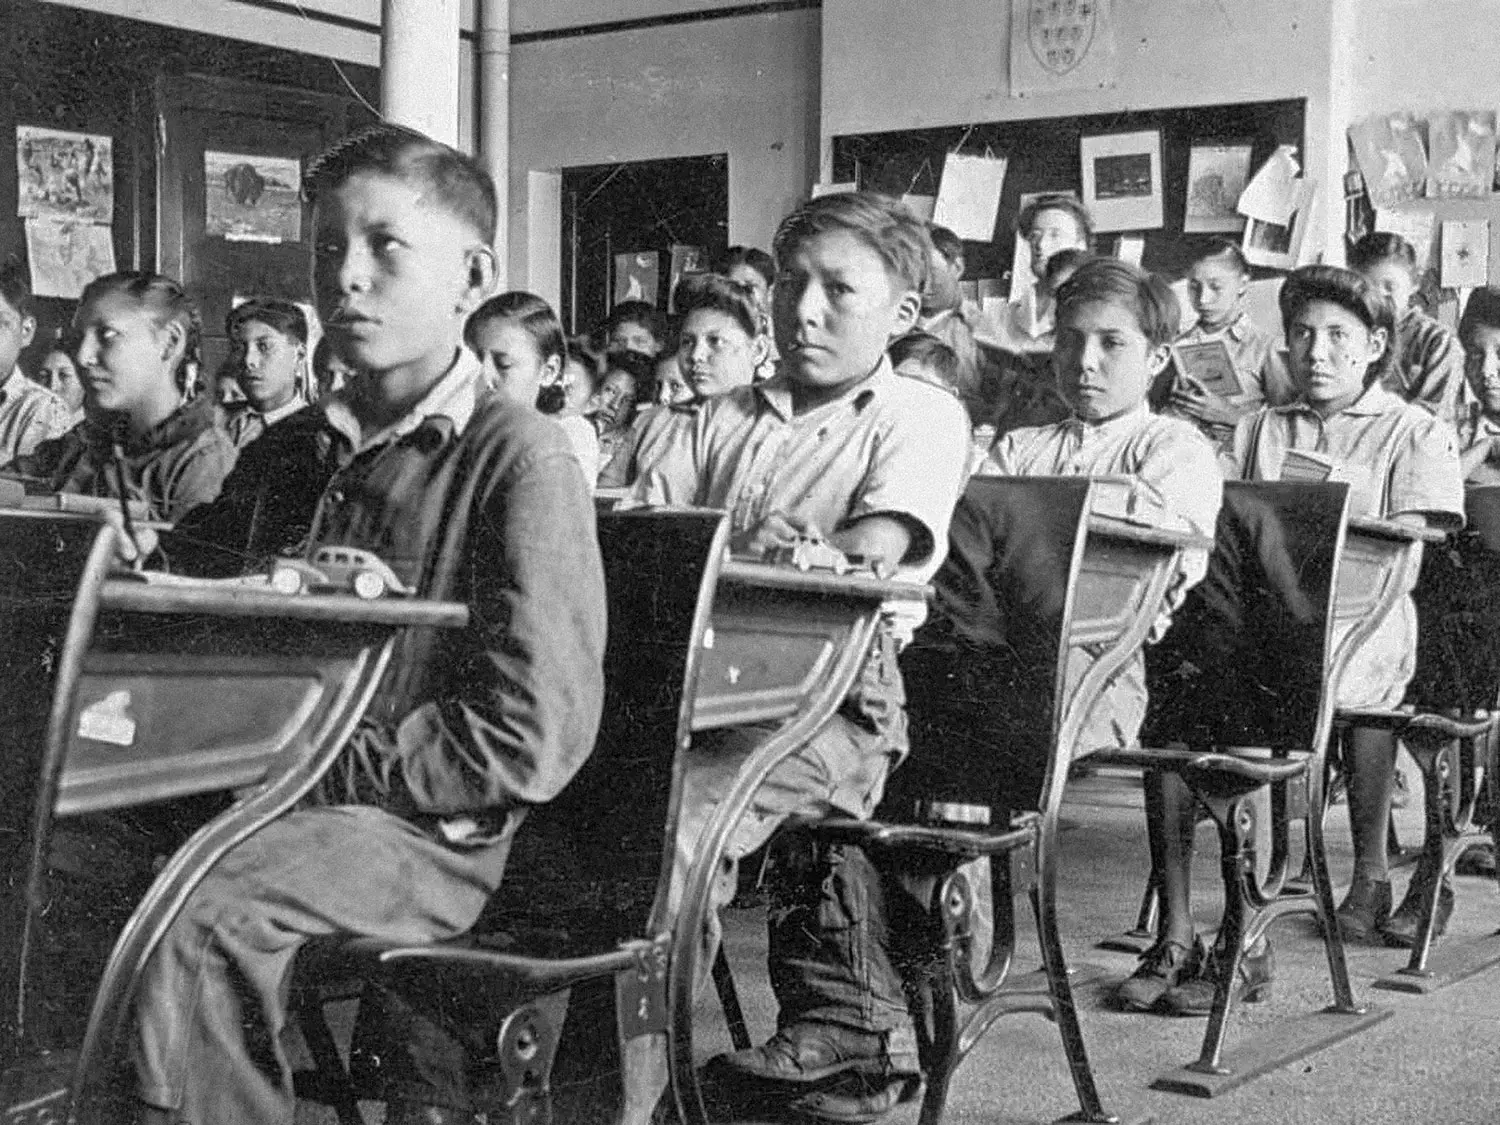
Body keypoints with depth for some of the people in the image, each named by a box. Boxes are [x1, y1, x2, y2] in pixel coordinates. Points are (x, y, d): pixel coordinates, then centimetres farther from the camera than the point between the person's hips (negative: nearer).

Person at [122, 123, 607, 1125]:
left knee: (206, 914, -30)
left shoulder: (518, 456, -8)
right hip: (273, 799, 6)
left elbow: (532, 741, -14)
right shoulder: (287, 453, 13)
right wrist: (144, 561, 4)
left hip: (434, 830, -6)